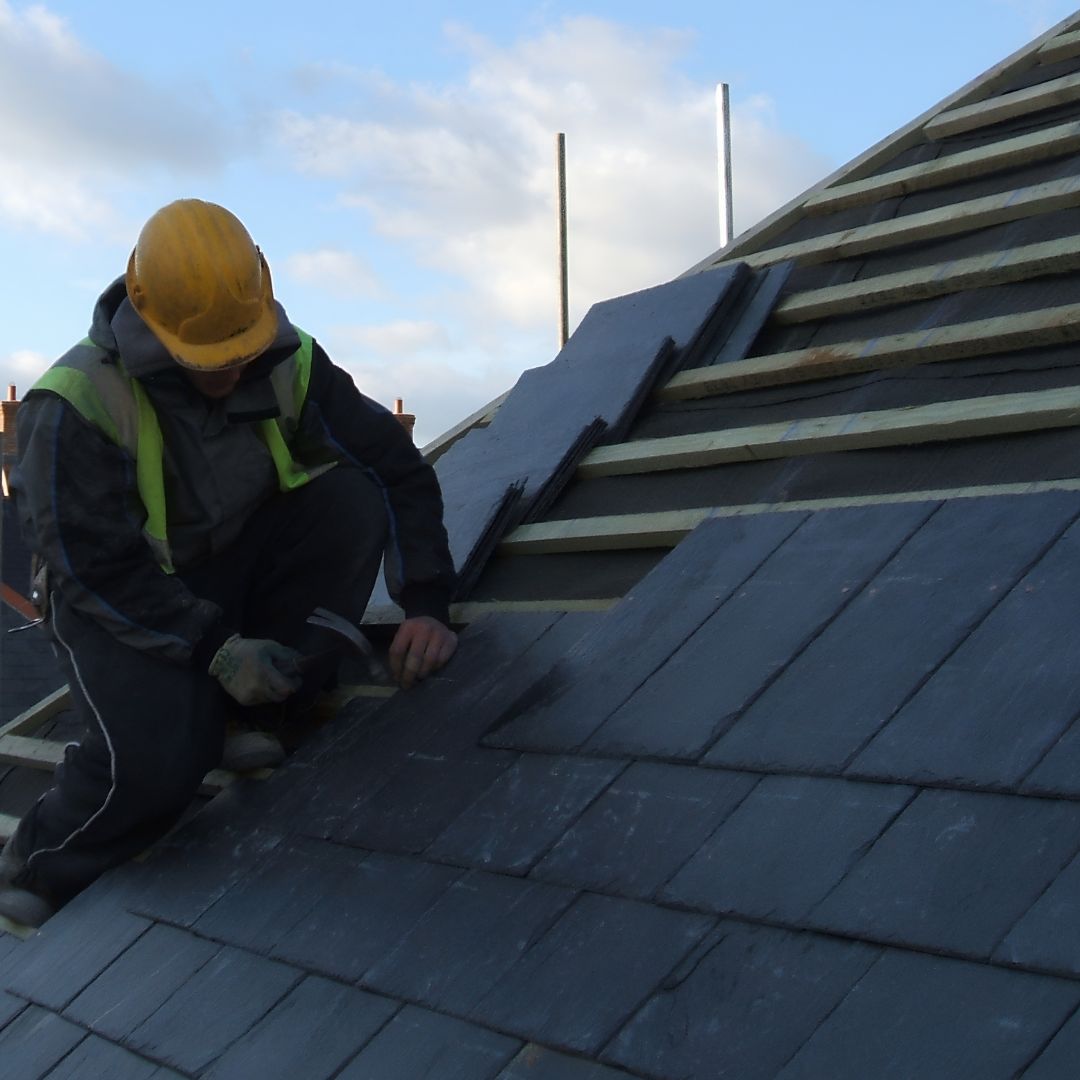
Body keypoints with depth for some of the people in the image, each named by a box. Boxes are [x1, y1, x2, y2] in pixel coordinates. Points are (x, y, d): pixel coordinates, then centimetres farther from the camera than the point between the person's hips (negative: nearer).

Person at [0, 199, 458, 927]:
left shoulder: (287, 363, -12)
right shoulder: (76, 404, -25)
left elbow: (396, 465, -10)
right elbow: (94, 567, -24)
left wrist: (426, 603, -20)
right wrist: (215, 648, -31)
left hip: (234, 568, 5)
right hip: (121, 600, -5)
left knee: (354, 497, -21)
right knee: (157, 763, -32)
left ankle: (255, 721, -8)